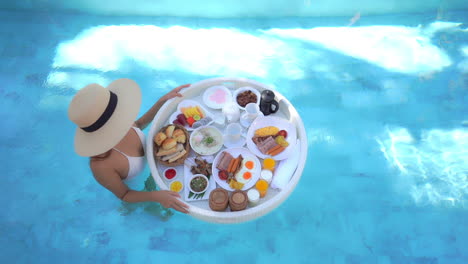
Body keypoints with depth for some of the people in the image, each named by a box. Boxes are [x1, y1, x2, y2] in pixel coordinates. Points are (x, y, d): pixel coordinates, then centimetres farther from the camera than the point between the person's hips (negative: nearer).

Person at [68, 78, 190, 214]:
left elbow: (139, 124, -3)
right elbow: (124, 195, -24)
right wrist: (156, 196, -41)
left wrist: (162, 101, -13)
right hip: (136, 190, -4)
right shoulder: (101, 165, -45)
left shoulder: (120, 122, -30)